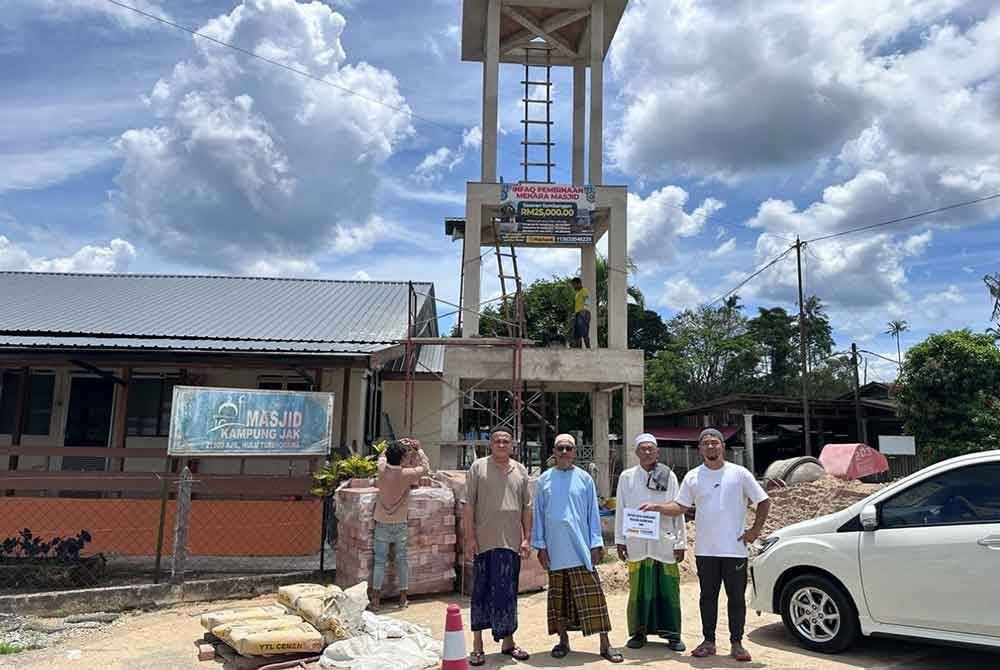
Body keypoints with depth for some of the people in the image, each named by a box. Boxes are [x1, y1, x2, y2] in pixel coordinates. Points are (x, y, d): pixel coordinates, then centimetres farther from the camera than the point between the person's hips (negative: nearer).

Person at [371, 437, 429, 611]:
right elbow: (426, 467, 2)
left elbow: (382, 455, 15)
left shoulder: (382, 469, -9)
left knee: (380, 560, 6)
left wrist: (398, 445, 18)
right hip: (400, 524, -1)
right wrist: (418, 449, 11)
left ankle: (375, 599, 6)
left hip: (382, 523, 1)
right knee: (401, 559, 11)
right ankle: (403, 598, 18)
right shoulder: (406, 474, -15)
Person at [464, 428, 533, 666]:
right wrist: (470, 537, -7)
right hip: (484, 541, -3)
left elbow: (527, 507, 11)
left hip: (511, 542, 3)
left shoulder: (520, 471, 9)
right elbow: (468, 505, -2)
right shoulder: (478, 467, -1)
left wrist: (526, 538, 6)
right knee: (481, 592, 4)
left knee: (508, 593, 11)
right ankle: (477, 645, 15)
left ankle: (508, 642, 24)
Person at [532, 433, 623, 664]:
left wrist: (596, 544, -1)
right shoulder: (544, 480, 5)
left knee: (592, 596, -3)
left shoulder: (584, 479, 3)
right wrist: (540, 545, 3)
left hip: (581, 548, -1)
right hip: (555, 550, 1)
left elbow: (593, 513, 4)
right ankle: (563, 641, 22)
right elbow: (539, 515, 7)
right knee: (559, 597, 9)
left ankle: (604, 643, 2)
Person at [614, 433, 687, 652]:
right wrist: (620, 540, 4)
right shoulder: (626, 477, 6)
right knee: (639, 590, 4)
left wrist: (680, 542, 2)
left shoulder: (668, 476, 4)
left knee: (668, 589, 2)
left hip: (664, 543, 0)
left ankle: (672, 633, 14)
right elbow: (620, 510, 8)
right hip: (637, 544, 0)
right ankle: (638, 632, 17)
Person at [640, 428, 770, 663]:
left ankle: (736, 643, 18)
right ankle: (709, 641, 21)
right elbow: (680, 507, 7)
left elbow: (763, 502, 3)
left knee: (736, 597, 6)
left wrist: (755, 530, -3)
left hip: (734, 548, -2)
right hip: (705, 550, 2)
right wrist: (655, 507, -7)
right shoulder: (693, 477, 4)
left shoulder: (739, 473, -3)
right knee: (708, 596, 11)